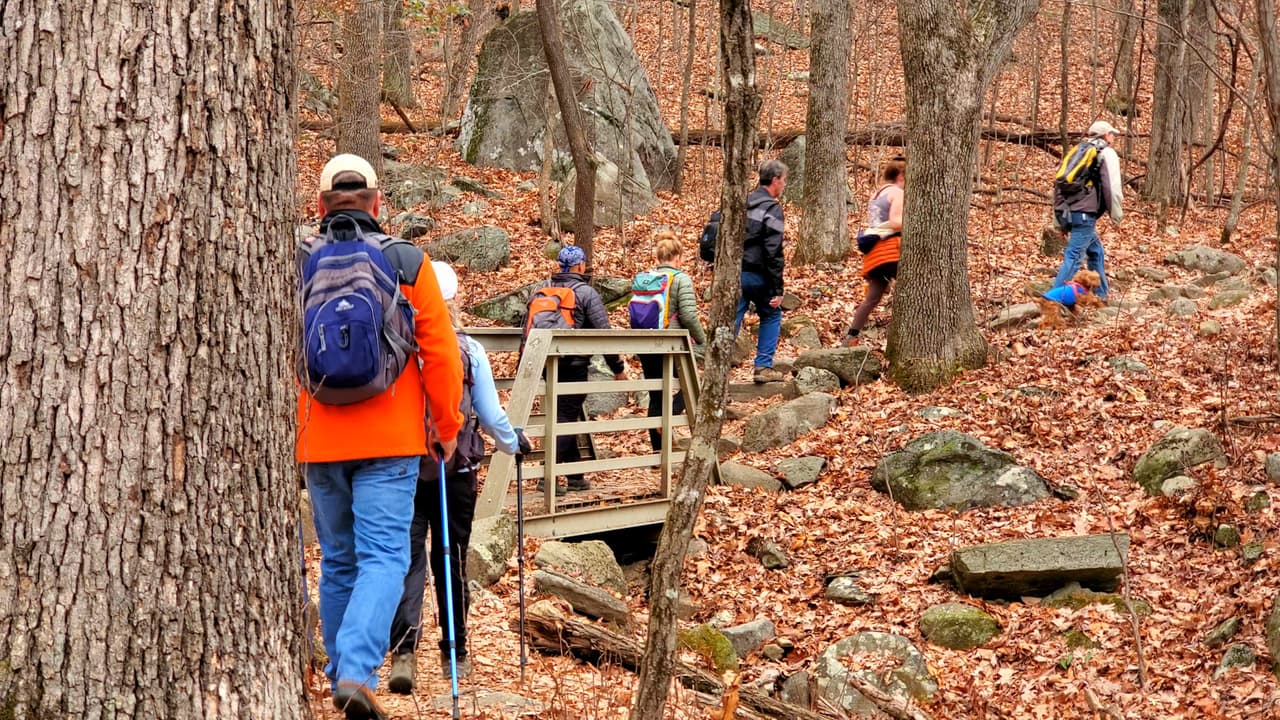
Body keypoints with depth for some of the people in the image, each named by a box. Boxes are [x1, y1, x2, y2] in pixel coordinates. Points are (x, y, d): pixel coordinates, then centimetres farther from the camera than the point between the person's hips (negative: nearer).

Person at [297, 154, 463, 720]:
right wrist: (447, 425, 8)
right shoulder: (408, 263, -2)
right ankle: (357, 672, -21)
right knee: (383, 557, -4)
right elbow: (440, 354, -3)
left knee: (338, 561, 15)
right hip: (390, 439, -2)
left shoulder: (295, 265, 2)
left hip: (319, 440, 2)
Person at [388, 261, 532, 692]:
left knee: (407, 558, -1)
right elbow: (490, 415, -1)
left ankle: (403, 651, -19)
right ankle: (454, 653, 23)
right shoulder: (470, 351, -6)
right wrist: (514, 443, 18)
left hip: (402, 468, 0)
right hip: (456, 471, 1)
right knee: (452, 560, 12)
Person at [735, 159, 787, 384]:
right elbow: (773, 253, -16)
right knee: (771, 316, 14)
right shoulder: (772, 209, -11)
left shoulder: (744, 203, 12)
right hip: (757, 275, -6)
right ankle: (763, 367, 10)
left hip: (735, 271, 6)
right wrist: (778, 289, -14)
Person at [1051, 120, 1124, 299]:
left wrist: (1059, 215, 24)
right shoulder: (1107, 153, 0)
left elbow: (1059, 183, 21)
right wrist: (1117, 215, -1)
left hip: (1068, 212, 8)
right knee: (1073, 257, -11)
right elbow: (1112, 187, -11)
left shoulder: (1078, 151, 23)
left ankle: (1100, 295, 28)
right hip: (1085, 213, -8)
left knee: (1096, 252, 22)